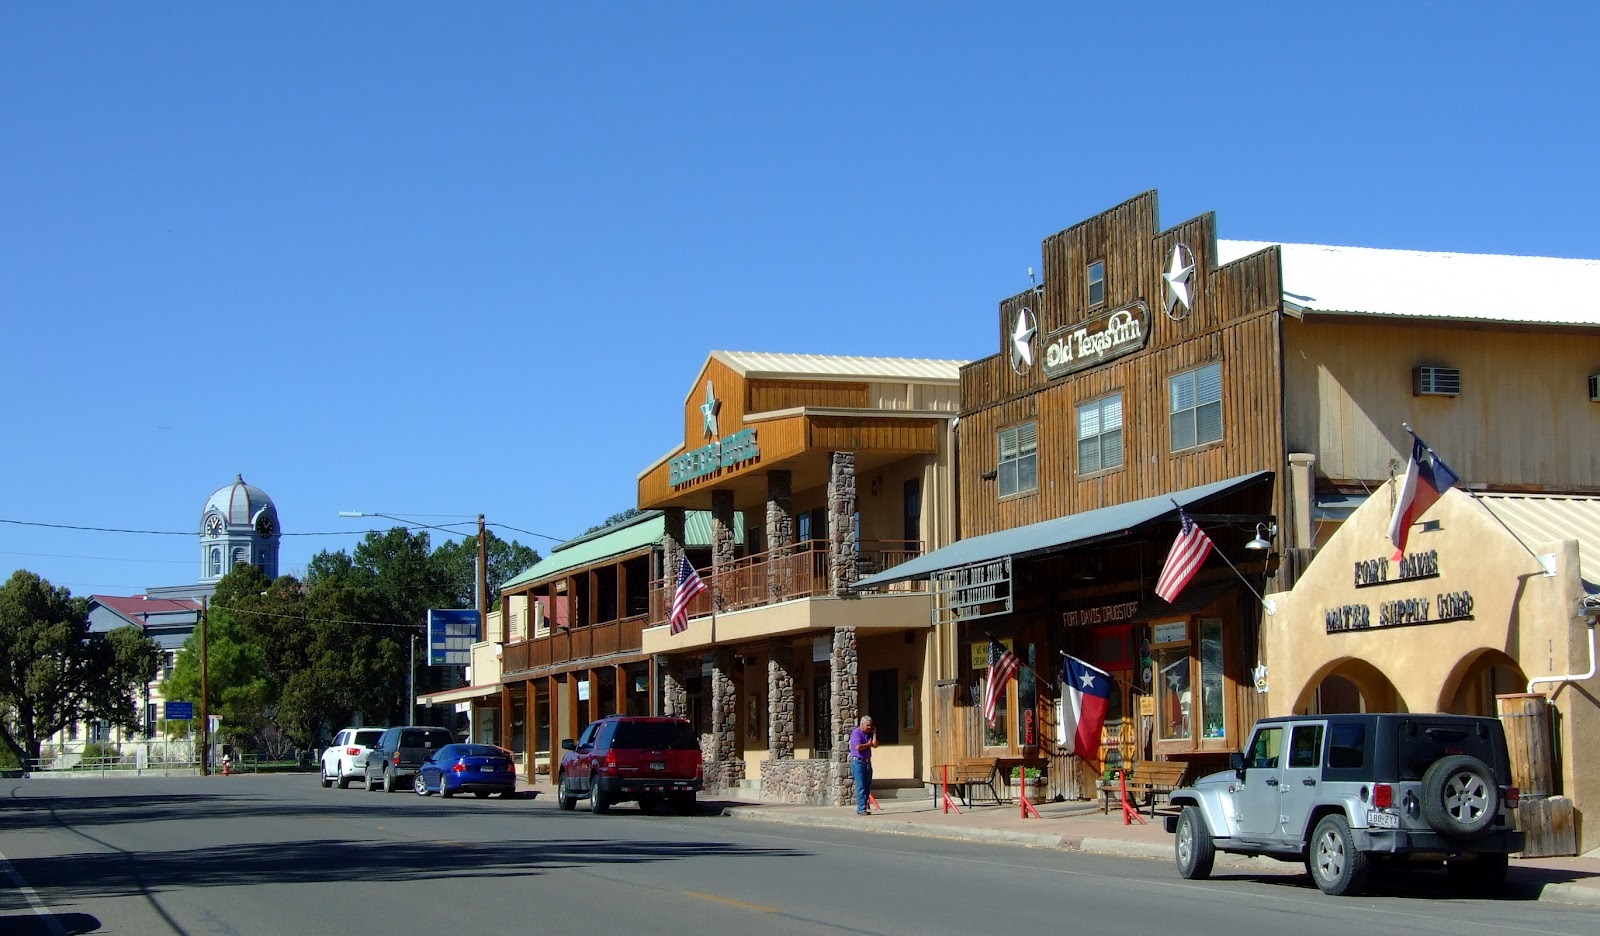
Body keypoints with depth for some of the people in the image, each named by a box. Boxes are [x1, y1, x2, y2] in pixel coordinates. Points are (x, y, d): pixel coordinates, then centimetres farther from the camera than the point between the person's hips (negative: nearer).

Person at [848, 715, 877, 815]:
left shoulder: (869, 734, 15)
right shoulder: (856, 733, -10)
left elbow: (875, 745, 6)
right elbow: (858, 747, -22)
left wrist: (874, 733, 0)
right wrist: (868, 744, -7)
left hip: (867, 762, 8)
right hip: (858, 762, -8)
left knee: (867, 787, 7)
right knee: (861, 787, -11)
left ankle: (860, 809, 12)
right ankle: (861, 809, -12)